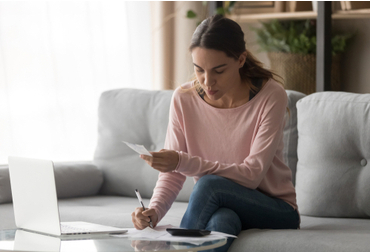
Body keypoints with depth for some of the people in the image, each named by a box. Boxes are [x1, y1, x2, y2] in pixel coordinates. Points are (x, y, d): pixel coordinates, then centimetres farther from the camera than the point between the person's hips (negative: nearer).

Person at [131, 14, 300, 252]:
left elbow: (252, 176, -22)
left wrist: (183, 162, -34)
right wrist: (154, 210, -26)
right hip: (218, 208, 2)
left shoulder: (271, 96, -16)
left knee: (210, 185, -32)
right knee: (221, 220, -36)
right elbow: (172, 175, -4)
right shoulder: (184, 99, -6)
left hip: (276, 211, -2)